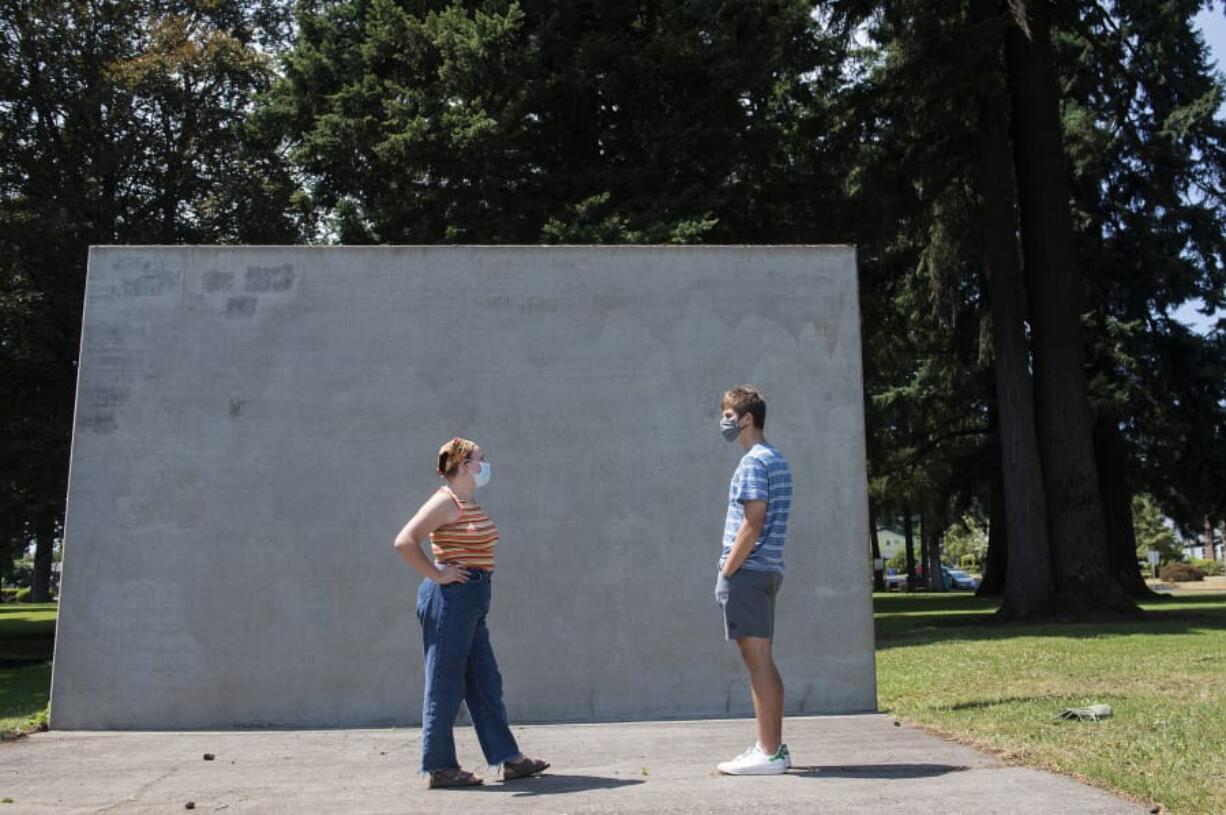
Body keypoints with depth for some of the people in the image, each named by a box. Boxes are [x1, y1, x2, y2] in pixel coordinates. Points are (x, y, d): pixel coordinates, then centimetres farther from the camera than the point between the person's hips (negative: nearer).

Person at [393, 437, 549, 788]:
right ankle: (439, 767, 9)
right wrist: (437, 575, -18)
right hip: (450, 599, -10)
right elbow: (405, 541, -22)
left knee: (486, 682, 11)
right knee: (446, 684, -1)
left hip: (472, 601, 10)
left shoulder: (470, 504, 16)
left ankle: (509, 758, 17)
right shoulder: (446, 501, -12)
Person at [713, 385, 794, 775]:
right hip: (767, 570, 10)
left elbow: (752, 525, -19)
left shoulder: (753, 462, -12)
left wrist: (726, 572, -14)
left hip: (747, 571, -10)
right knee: (763, 660, 12)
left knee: (757, 660, -6)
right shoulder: (777, 460, 18)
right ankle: (774, 747, 17)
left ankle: (768, 753, -1)